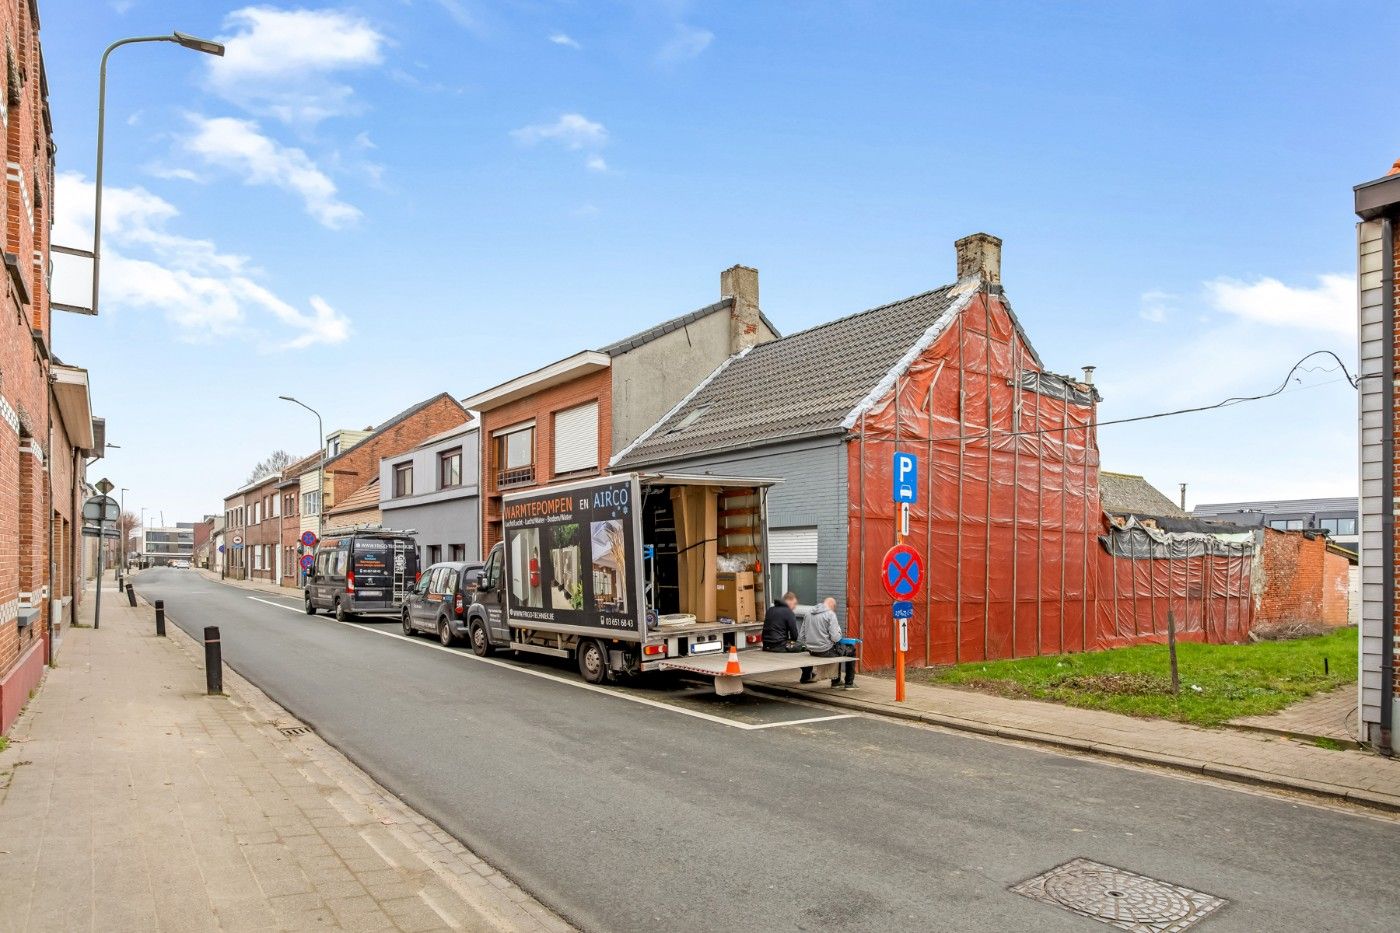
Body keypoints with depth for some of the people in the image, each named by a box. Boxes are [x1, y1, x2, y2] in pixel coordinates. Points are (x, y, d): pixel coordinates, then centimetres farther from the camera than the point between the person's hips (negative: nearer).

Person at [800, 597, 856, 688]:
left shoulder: (809, 614, 5)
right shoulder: (830, 614, -13)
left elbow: (802, 636, 6)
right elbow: (835, 638, -18)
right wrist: (842, 635, 3)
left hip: (812, 651, 7)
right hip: (826, 651, -7)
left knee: (838, 648, 34)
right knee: (851, 649, 18)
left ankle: (836, 681, 37)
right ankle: (849, 683, 22)